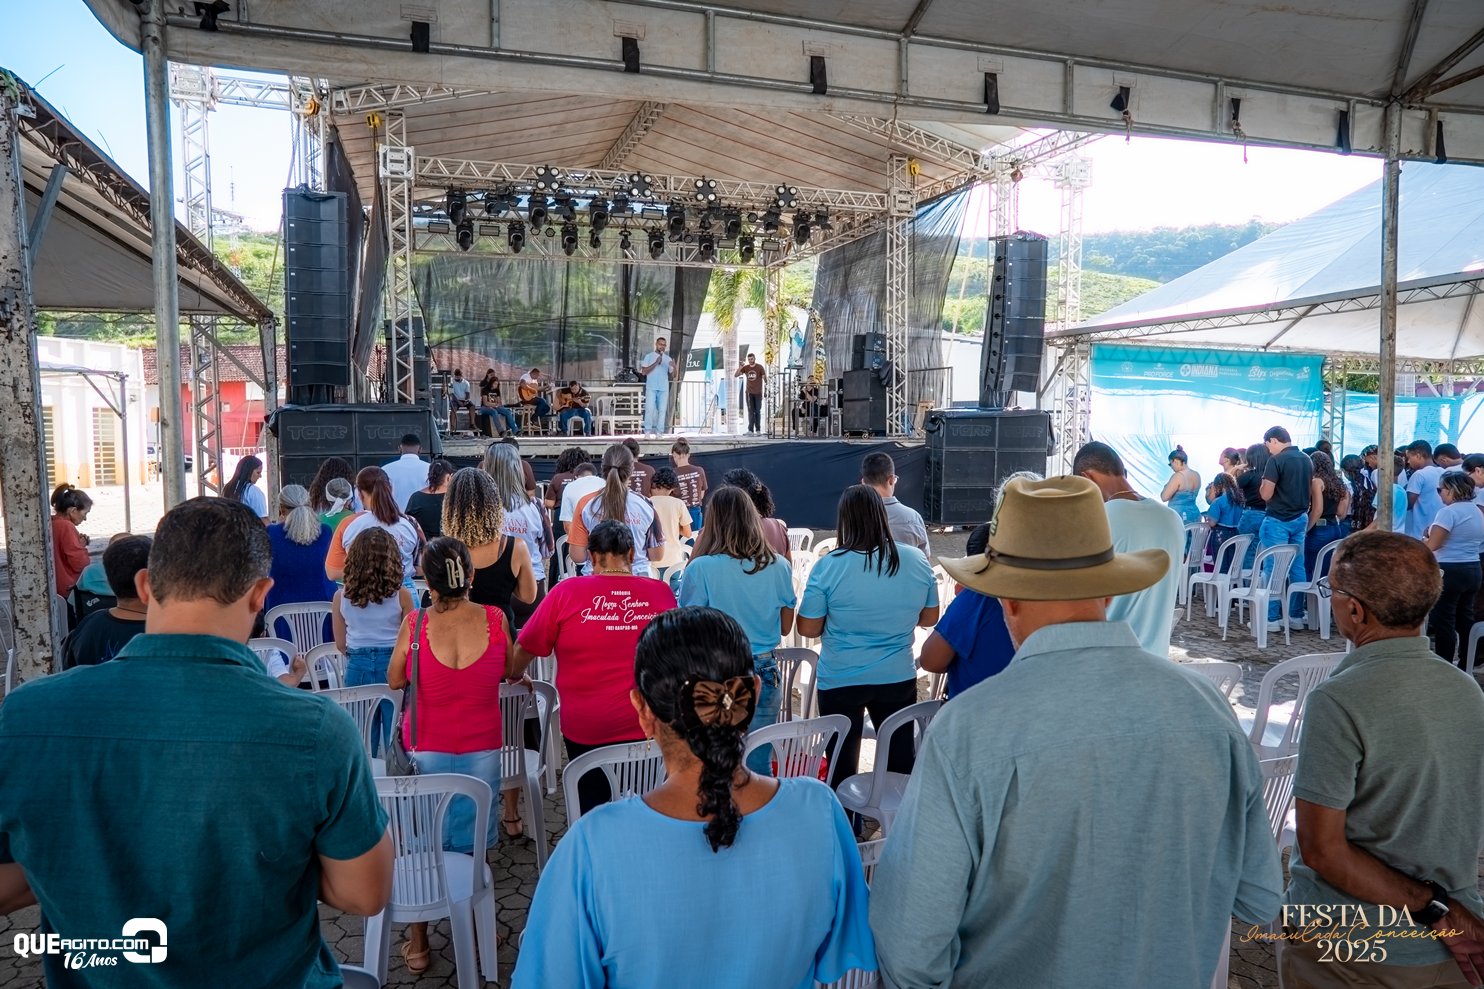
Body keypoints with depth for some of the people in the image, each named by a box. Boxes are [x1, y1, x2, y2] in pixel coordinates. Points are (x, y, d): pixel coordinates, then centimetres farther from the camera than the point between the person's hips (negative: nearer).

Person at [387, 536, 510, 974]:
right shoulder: (495, 619, -14)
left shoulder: (415, 624, -15)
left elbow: (394, 681, 0)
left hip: (426, 748, 0)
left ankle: (418, 939, 26)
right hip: (482, 748, 0)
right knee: (472, 842, 16)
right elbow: (509, 671, 3)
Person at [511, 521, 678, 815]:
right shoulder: (661, 592, -5)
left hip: (586, 728, -1)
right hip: (647, 725, 2)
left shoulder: (567, 592, -11)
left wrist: (515, 676, 20)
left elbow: (525, 648, -1)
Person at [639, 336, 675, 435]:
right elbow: (644, 372, -5)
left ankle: (659, 431, 1)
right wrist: (655, 363, -13)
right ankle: (647, 431, -4)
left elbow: (672, 375, 8)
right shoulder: (648, 356, 6)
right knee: (649, 409, -8)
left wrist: (674, 367, -13)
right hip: (651, 388, -2)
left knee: (662, 410, -1)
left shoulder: (668, 359, 12)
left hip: (664, 388, 3)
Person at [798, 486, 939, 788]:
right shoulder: (917, 560, -6)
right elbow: (929, 619, 7)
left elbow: (808, 629, -8)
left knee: (842, 766, 13)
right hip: (899, 678, 3)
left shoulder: (829, 566, -15)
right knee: (901, 763, 17)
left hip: (840, 681, -2)